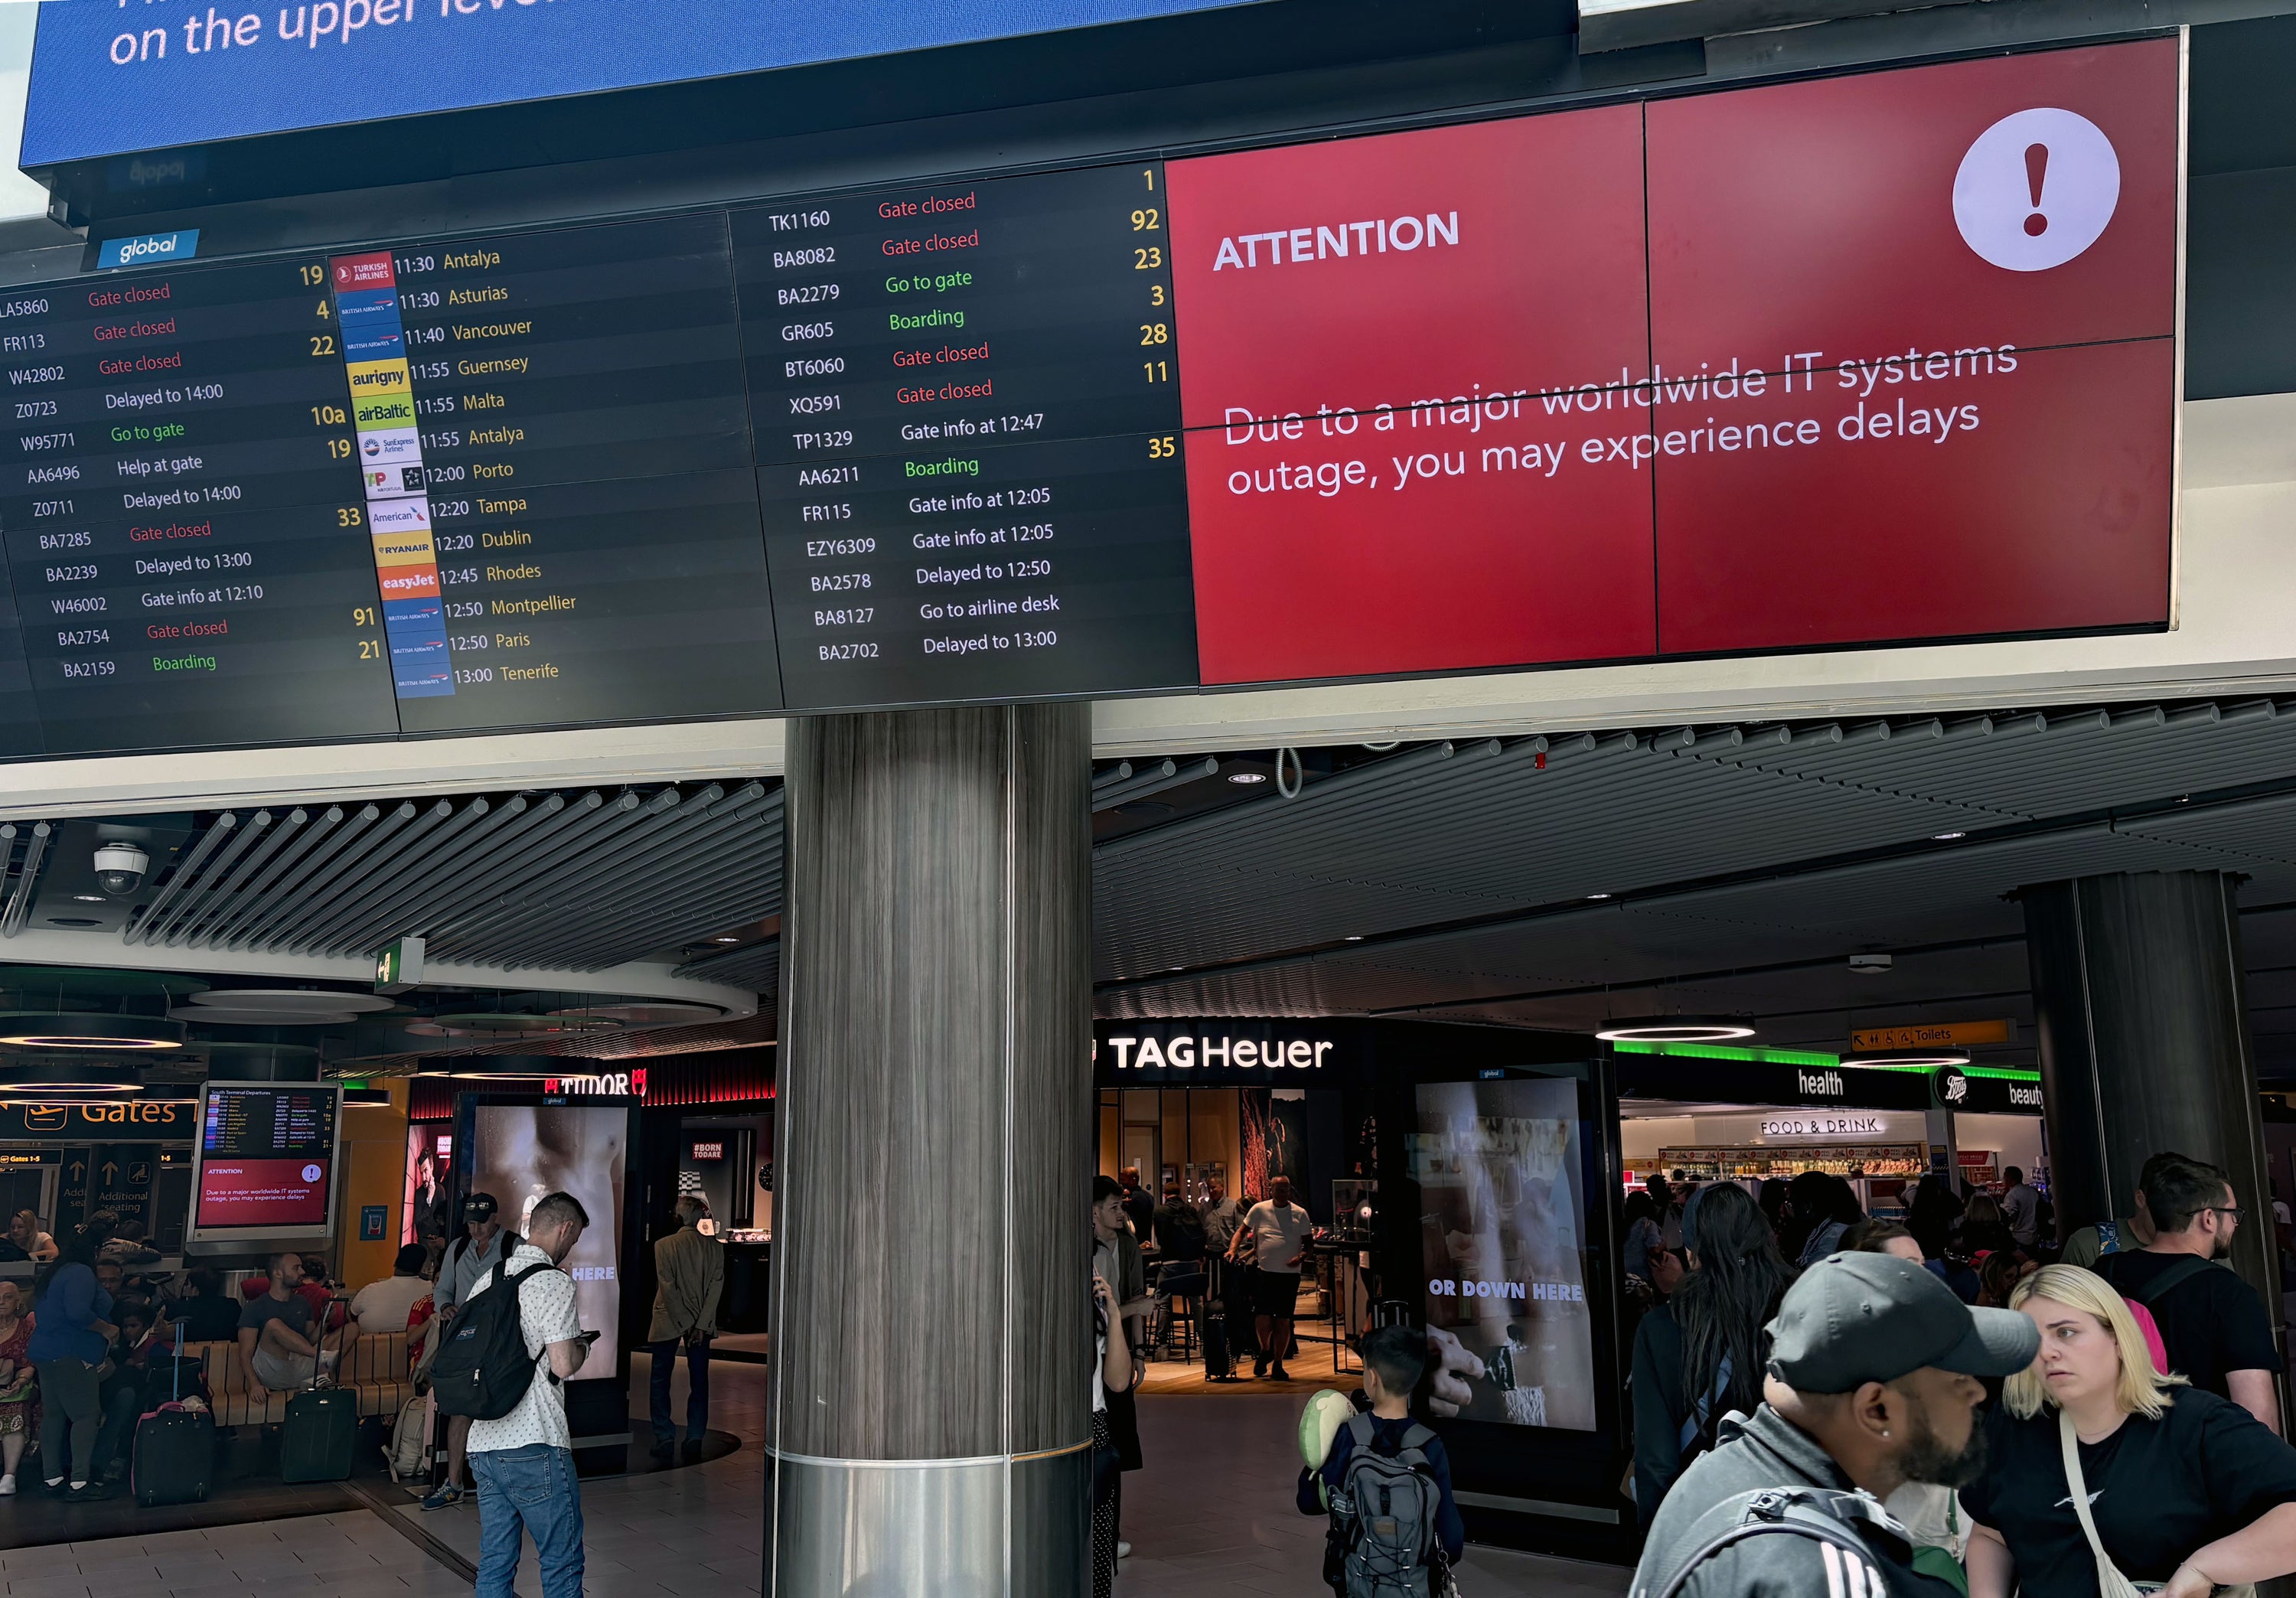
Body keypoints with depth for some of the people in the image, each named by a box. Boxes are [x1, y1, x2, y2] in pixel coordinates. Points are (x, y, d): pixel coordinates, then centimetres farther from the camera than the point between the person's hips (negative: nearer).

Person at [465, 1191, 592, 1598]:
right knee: (562, 1565, 2)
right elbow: (563, 1365, -16)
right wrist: (582, 1345, 5)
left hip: (483, 1446, 8)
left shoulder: (485, 1281, 13)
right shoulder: (554, 1282, -10)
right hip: (534, 1445, -7)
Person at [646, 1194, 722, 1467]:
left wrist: (686, 1324, -10)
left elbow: (668, 1288, -13)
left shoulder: (664, 1245, -10)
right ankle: (694, 1441, 8)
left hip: (667, 1322, -2)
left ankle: (665, 1440, 5)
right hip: (702, 1322, 2)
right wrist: (700, 1325, -8)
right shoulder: (715, 1247, -2)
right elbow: (716, 1286, -7)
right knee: (699, 1382, 9)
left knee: (660, 1381, 9)